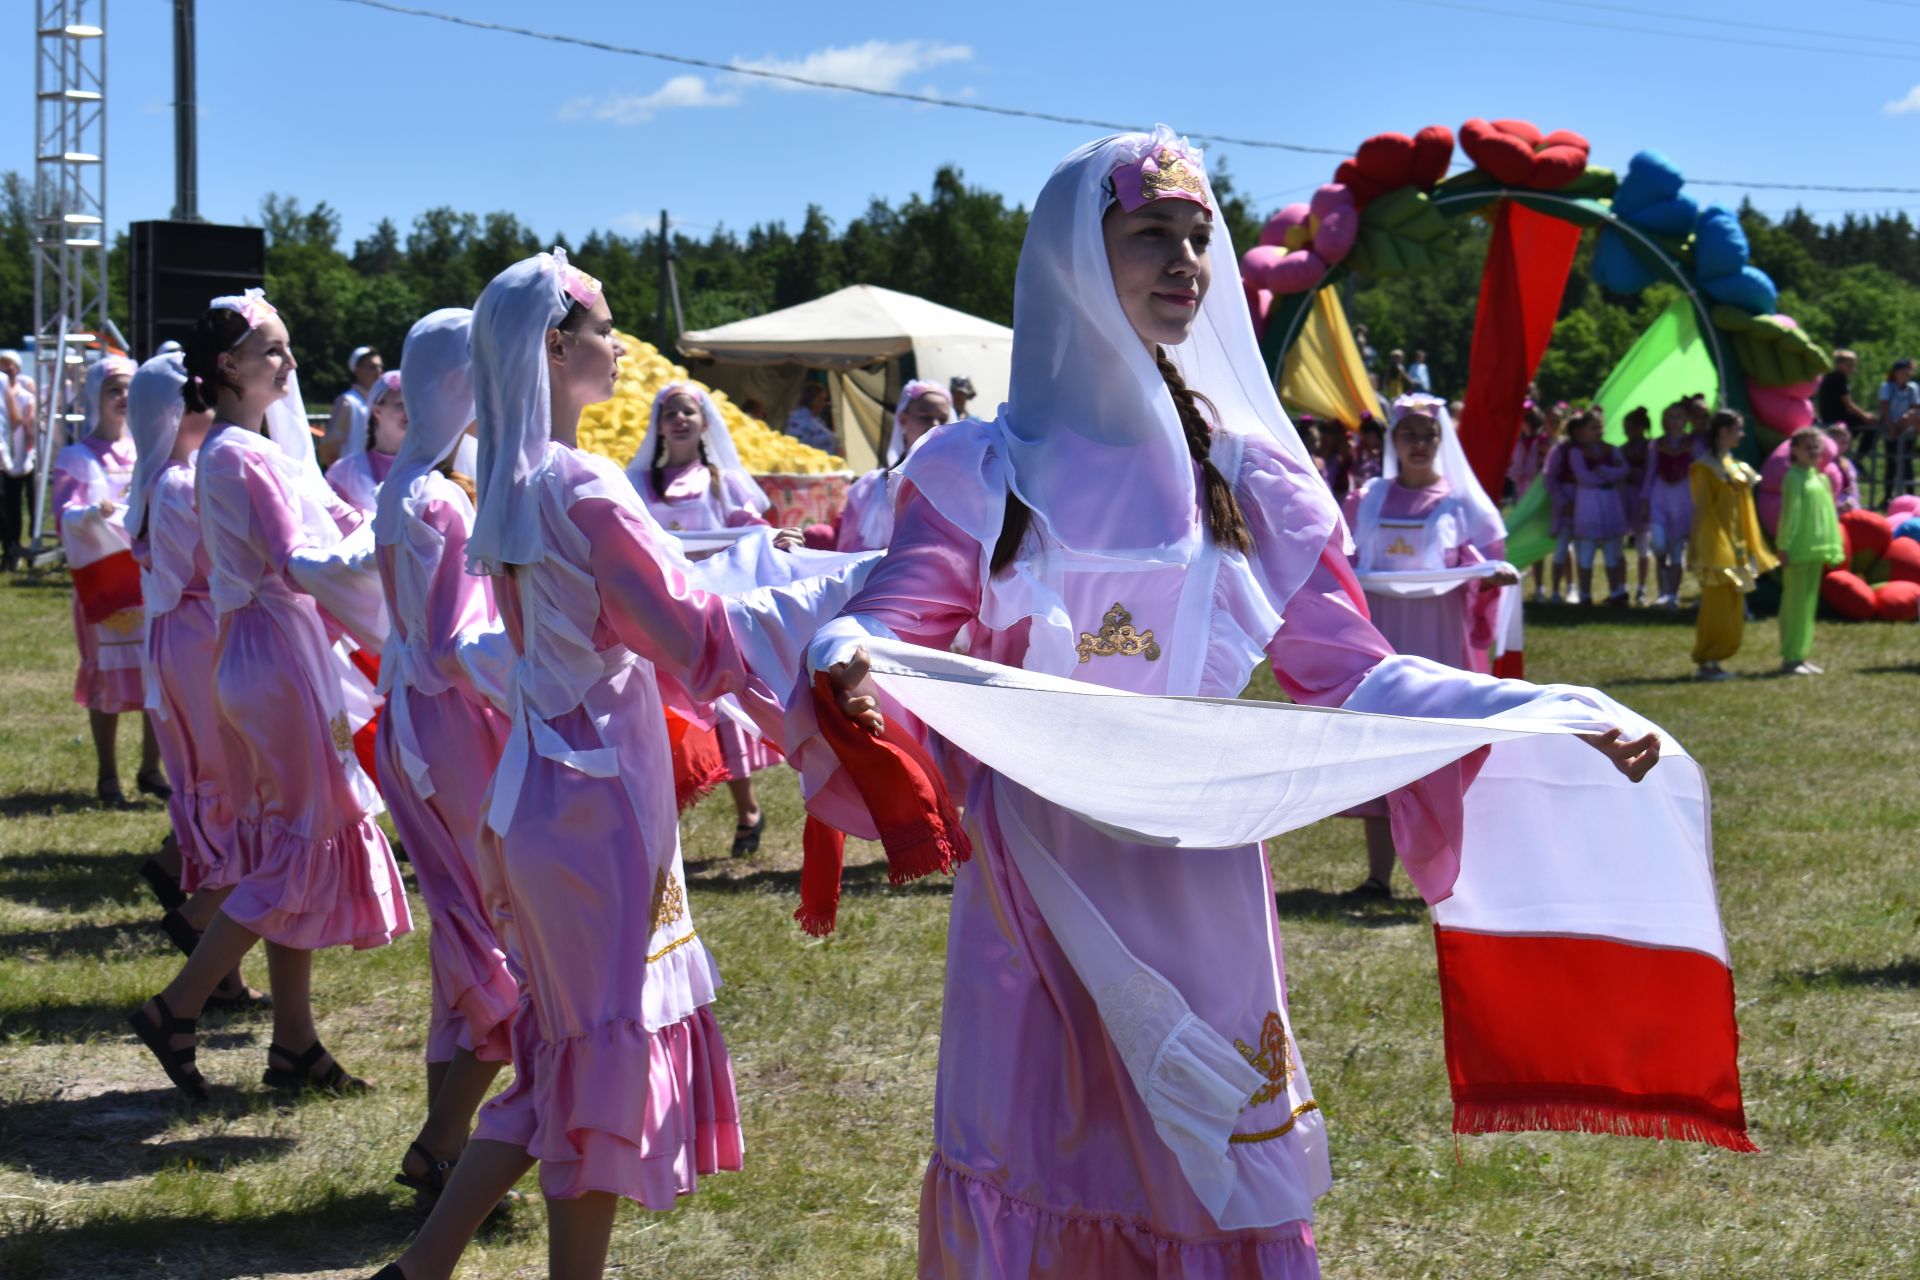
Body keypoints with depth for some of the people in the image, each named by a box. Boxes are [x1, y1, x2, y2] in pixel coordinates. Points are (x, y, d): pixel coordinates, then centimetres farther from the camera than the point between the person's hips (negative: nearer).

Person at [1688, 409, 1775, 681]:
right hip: (1715, 546, -8)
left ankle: (1713, 661, 12)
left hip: (1735, 545, 9)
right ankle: (1705, 663, -2)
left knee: (1732, 608, 8)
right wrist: (1697, 550, -18)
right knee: (1717, 605, -7)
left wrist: (1749, 546, 15)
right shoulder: (1705, 467, -10)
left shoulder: (1736, 467, 15)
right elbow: (1701, 508, -14)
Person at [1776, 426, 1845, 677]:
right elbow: (1790, 512, -14)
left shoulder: (1821, 479, 14)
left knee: (1809, 602, 10)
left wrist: (1835, 547, 14)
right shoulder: (1793, 477, -9)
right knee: (1795, 603, -6)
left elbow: (1829, 515, 17)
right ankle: (1790, 658, -3)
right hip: (1797, 551, -8)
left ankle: (1800, 655, 16)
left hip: (1816, 550, 8)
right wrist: (1785, 546, -18)